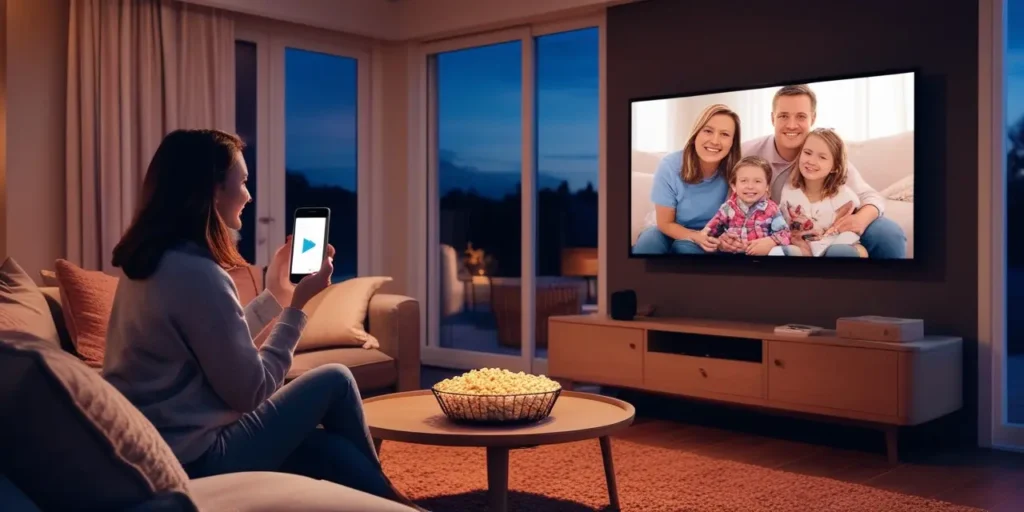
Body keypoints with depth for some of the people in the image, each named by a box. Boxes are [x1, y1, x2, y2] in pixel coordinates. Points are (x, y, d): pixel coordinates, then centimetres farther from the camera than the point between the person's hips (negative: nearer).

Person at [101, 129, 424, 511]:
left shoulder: (149, 260, 7)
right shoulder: (196, 272, -23)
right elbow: (250, 391, -17)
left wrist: (275, 294, 19)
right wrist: (297, 305, -9)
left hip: (152, 449, 9)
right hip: (194, 457, -9)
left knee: (332, 450, 13)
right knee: (334, 380, 5)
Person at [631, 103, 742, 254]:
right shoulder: (669, 165, -20)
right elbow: (665, 223, -11)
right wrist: (696, 236, -30)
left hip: (709, 239, 1)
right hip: (674, 233, 0)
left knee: (686, 247, -33)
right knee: (649, 243, -33)